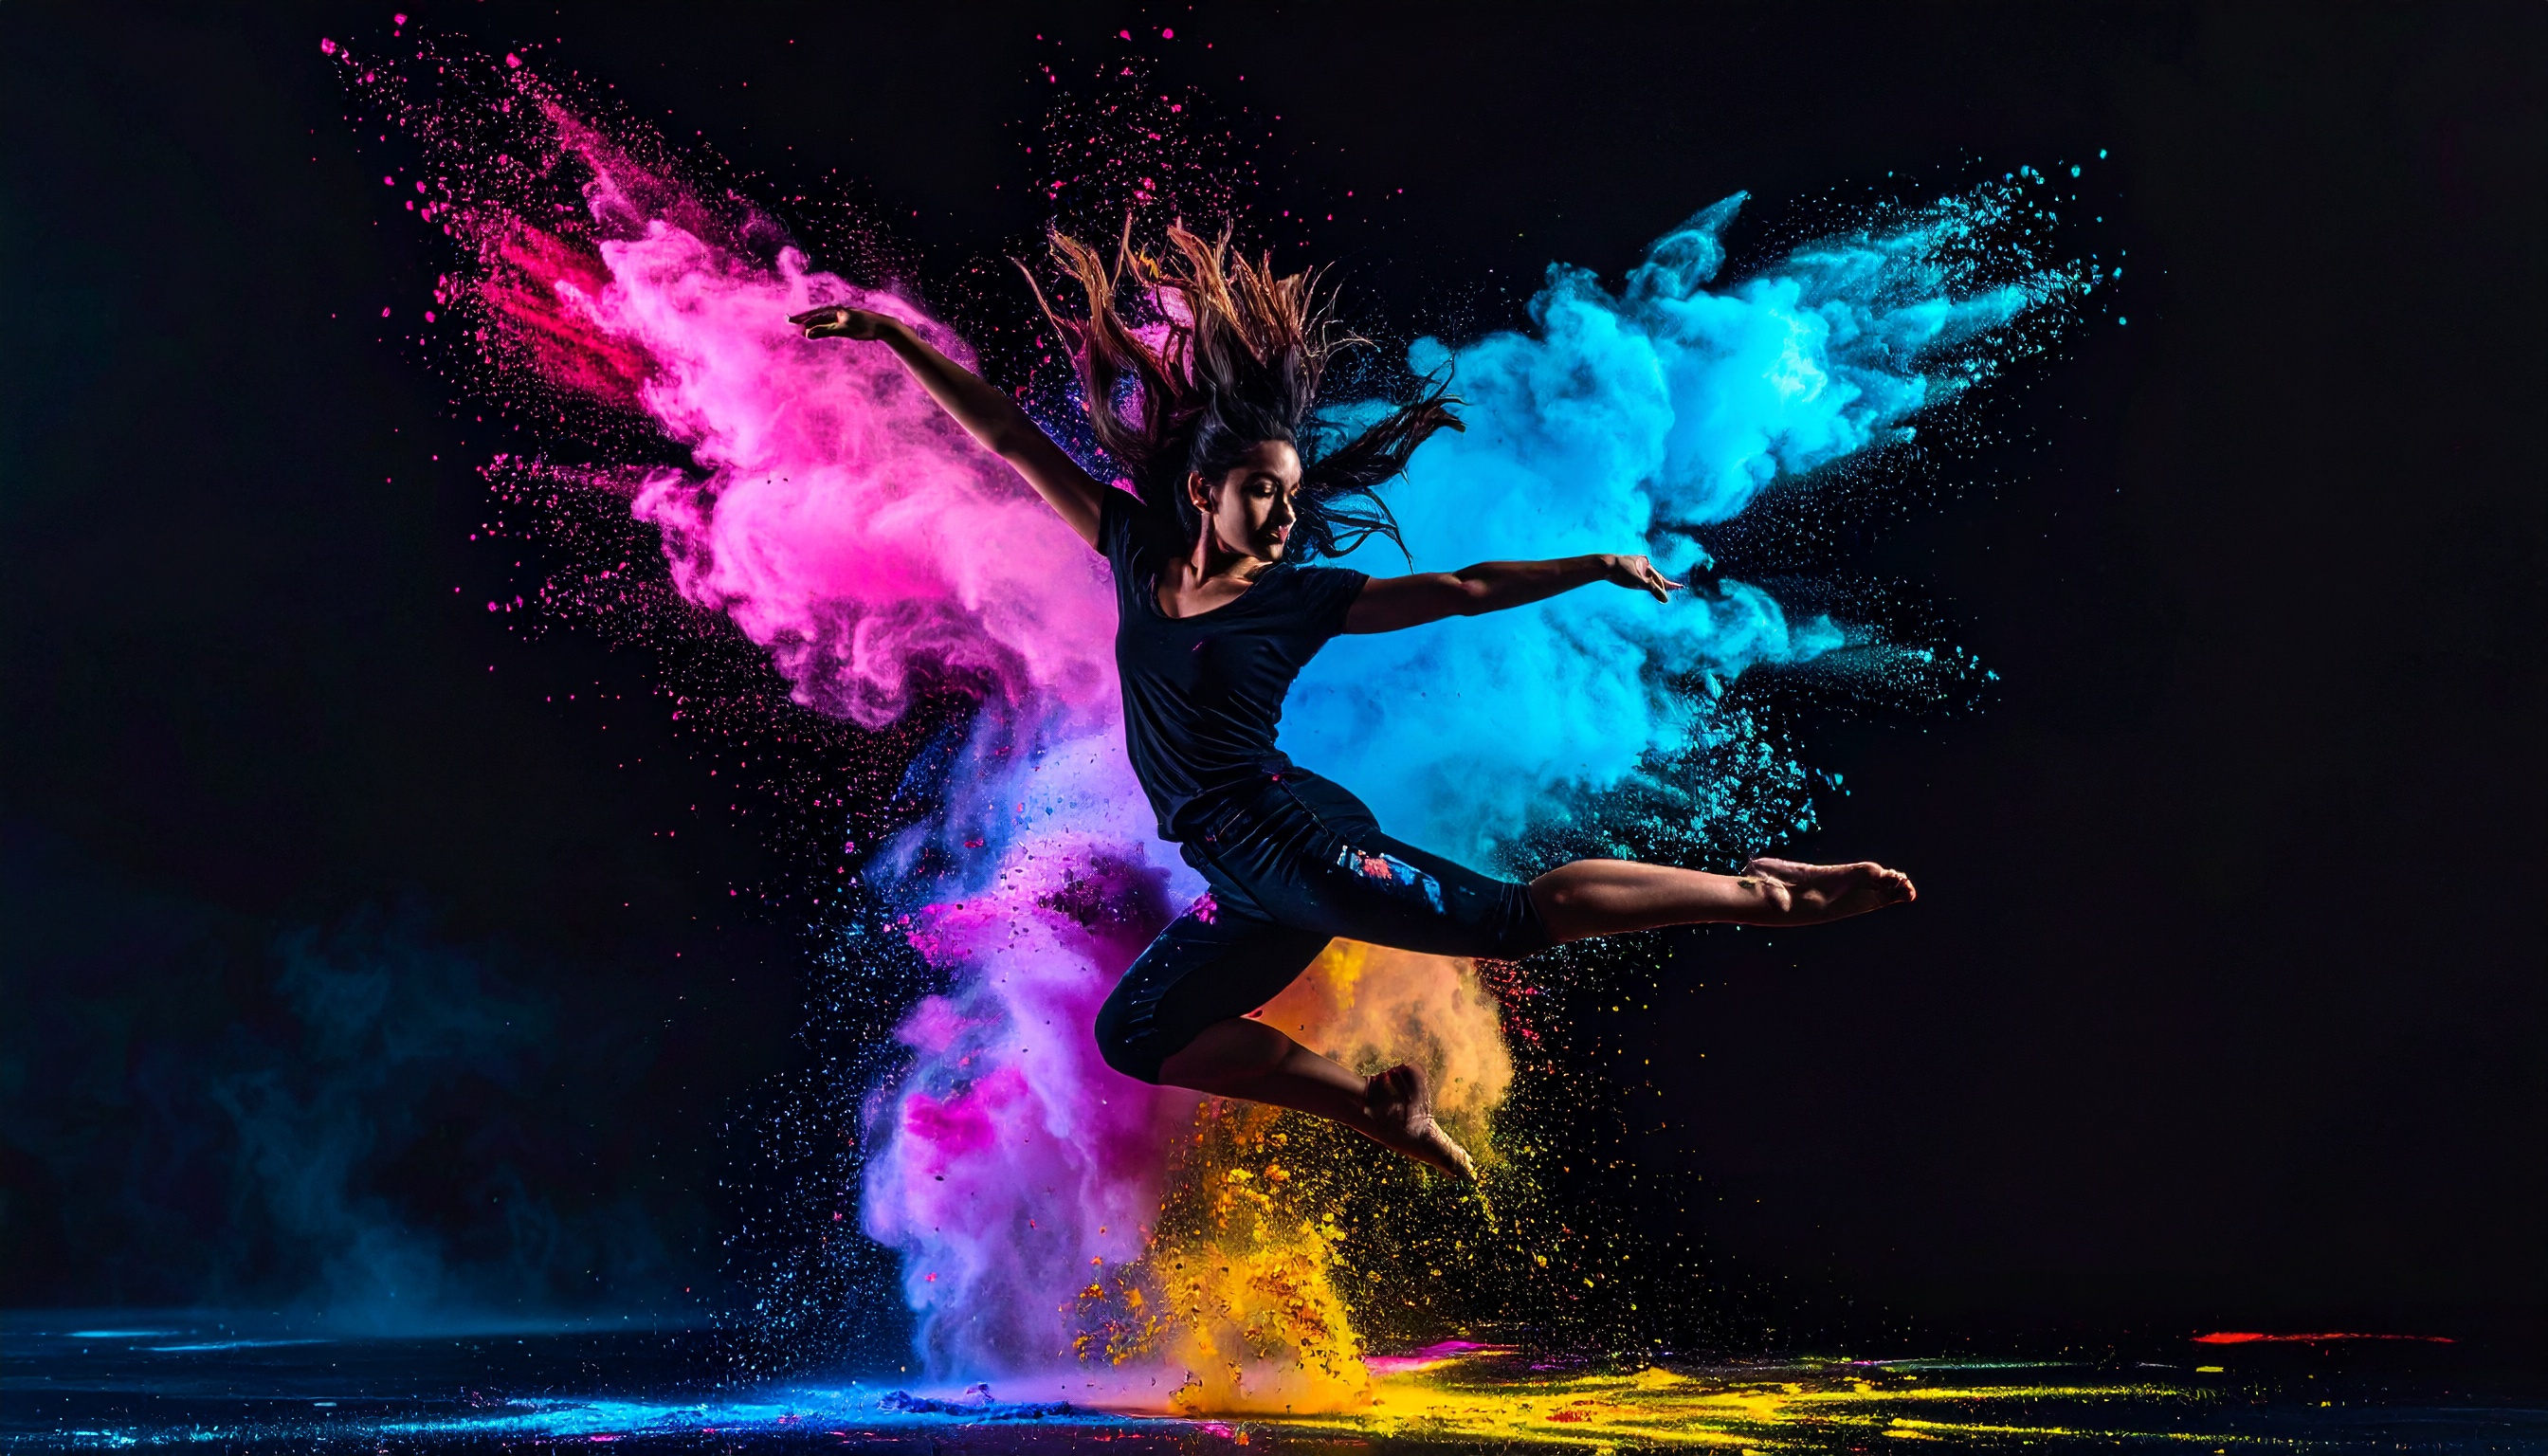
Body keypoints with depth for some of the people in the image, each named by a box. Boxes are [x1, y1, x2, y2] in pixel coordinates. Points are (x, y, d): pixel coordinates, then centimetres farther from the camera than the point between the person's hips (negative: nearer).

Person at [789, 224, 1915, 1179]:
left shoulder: (1299, 600, -2)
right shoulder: (1136, 552, 8)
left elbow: (1461, 591, 3)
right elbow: (1013, 437, 10)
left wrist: (1592, 567, -2)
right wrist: (890, 337, 11)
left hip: (1293, 842, -6)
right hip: (1250, 888, 6)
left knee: (1517, 913, -18)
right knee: (1134, 1032, 10)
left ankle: (1765, 895, -6)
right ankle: (1377, 1107, 11)